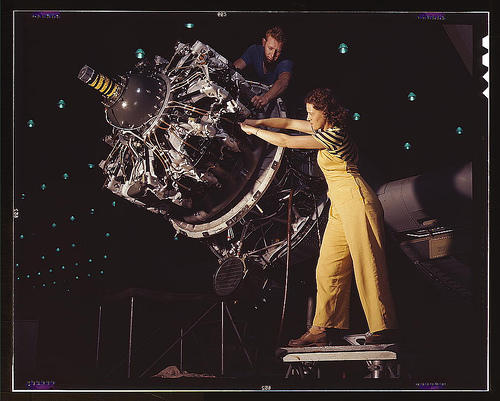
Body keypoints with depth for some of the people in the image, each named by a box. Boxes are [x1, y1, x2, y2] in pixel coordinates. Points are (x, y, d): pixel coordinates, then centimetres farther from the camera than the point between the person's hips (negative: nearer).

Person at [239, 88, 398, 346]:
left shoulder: (333, 135, -12)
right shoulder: (327, 130, 16)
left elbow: (286, 141, -10)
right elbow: (290, 123, 25)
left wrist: (254, 131, 2)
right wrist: (258, 122, 15)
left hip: (356, 201, -10)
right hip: (341, 207, 10)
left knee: (367, 266, -11)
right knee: (328, 268, 5)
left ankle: (383, 330, -10)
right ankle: (325, 329, 4)